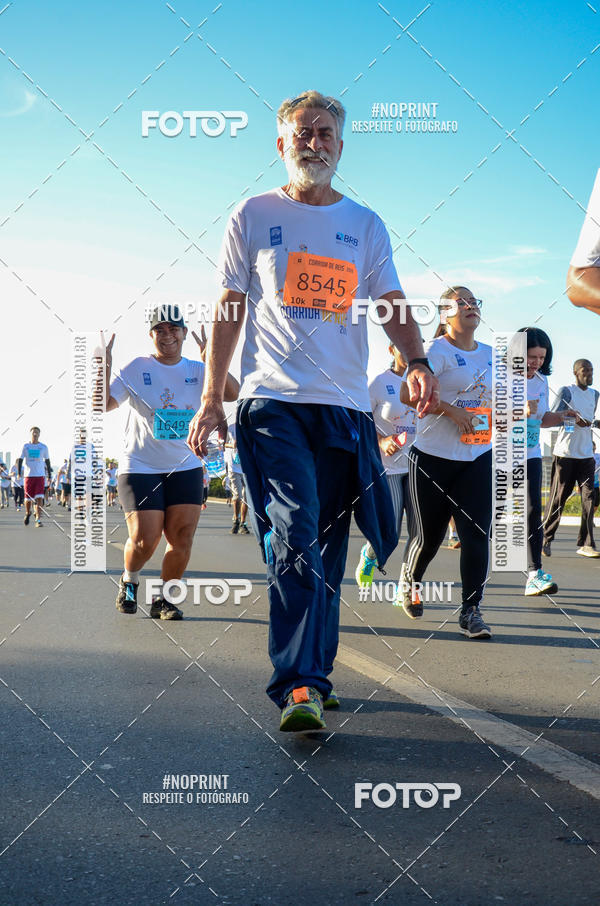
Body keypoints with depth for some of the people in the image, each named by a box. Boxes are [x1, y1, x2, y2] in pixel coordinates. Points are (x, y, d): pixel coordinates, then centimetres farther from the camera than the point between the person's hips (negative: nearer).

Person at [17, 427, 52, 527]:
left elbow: (47, 461, 16)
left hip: (40, 475, 0)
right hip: (28, 475, 0)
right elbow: (20, 459, 4)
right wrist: (19, 472, -8)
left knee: (39, 498, -13)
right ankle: (27, 513, 34)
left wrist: (49, 475, 15)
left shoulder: (43, 447, 7)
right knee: (28, 498, 5)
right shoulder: (25, 446, 5)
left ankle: (38, 520, -15)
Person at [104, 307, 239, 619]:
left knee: (182, 540, -4)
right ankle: (128, 582, 23)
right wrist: (104, 366, -21)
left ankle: (162, 599, 16)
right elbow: (102, 404, -8)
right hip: (140, 467, -3)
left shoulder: (197, 371, 5)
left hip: (185, 468, 3)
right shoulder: (136, 368, -3)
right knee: (145, 541, -9)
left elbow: (232, 393, -10)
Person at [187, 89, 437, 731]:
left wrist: (415, 359, -11)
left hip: (345, 405, 3)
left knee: (325, 549, 5)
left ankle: (309, 679, 16)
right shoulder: (254, 216, 10)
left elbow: (392, 305, 10)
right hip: (272, 401, -3)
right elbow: (229, 311, 9)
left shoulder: (366, 226, 16)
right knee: (296, 536, -18)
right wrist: (211, 399, 3)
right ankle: (299, 686, -19)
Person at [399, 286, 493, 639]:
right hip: (433, 458, -4)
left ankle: (471, 610, 2)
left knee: (478, 534, -6)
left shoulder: (490, 354, 11)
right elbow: (408, 394, -20)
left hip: (478, 457, 4)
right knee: (428, 535, 6)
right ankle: (409, 580, 38)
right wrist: (452, 411, -22)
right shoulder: (438, 350, -9)